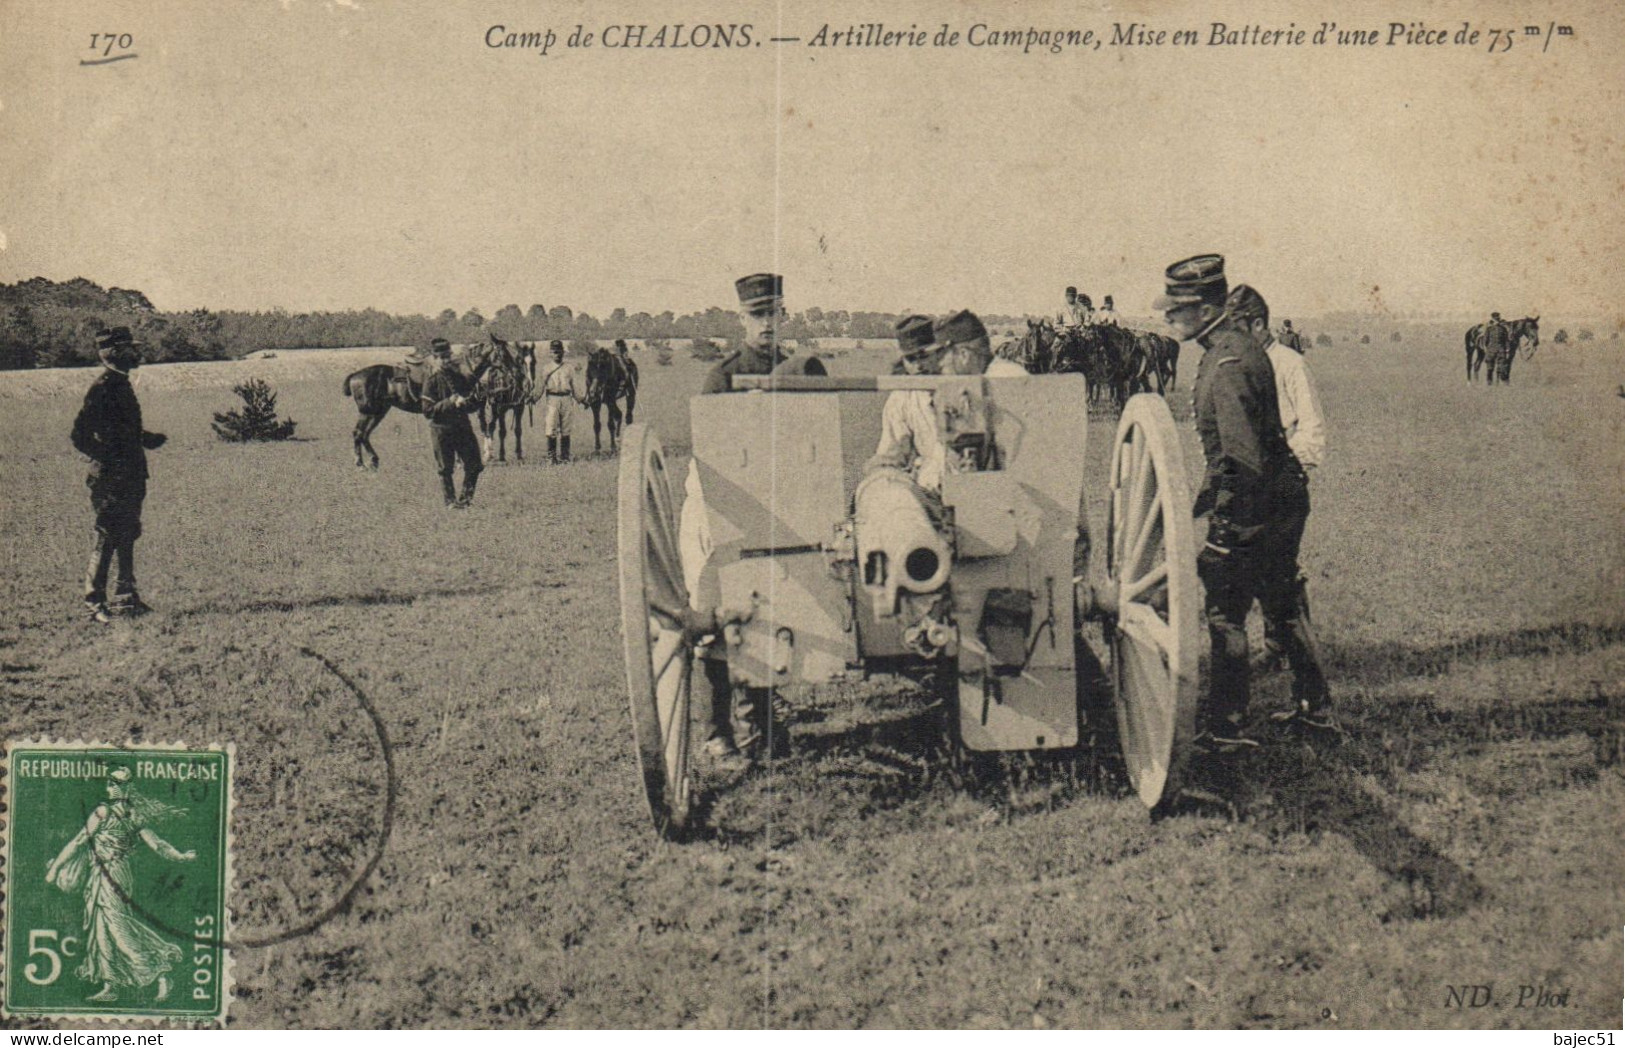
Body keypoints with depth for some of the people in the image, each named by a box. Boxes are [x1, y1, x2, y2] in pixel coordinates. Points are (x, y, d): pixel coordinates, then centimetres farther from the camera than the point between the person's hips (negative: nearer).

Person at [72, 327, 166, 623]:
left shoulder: (121, 385, 14)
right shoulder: (101, 389, -15)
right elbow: (81, 438, -20)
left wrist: (147, 439, 27)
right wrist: (111, 459, -22)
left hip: (131, 476, 9)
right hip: (111, 478, -9)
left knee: (127, 536, 14)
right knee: (107, 539, -6)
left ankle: (126, 597, 21)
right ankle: (94, 603, -1)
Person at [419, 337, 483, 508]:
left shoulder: (459, 377, 8)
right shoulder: (431, 380, -6)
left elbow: (474, 404, 12)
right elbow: (428, 411, -12)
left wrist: (465, 402, -11)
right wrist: (449, 403, -21)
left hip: (463, 426, 5)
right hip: (441, 429, -5)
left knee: (474, 464, 3)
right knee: (445, 468, 3)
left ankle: (466, 497, 20)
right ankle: (450, 500, 15)